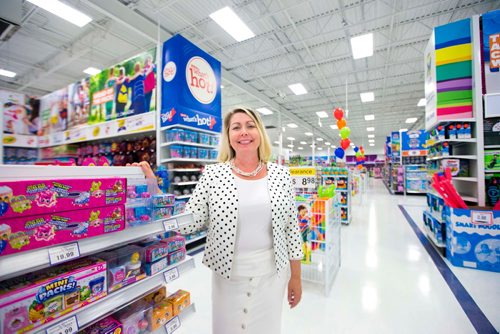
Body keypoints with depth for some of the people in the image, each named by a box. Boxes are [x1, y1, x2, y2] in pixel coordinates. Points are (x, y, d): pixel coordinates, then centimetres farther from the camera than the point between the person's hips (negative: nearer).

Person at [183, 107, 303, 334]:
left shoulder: (280, 175, -5)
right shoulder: (213, 175, -9)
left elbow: (291, 228, 0)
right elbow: (186, 224, -10)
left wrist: (296, 277, 5)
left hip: (271, 274, 2)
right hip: (227, 274, -1)